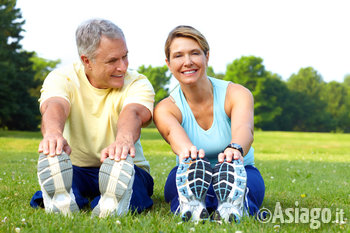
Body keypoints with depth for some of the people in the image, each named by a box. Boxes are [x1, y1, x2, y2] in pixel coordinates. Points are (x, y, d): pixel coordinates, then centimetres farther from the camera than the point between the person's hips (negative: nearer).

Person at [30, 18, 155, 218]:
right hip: (75, 170, 0)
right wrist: (53, 133, -56)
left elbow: (133, 113, -29)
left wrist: (124, 139, -57)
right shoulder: (62, 78, -4)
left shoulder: (137, 83, -5)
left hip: (124, 169, 0)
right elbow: (54, 106, -28)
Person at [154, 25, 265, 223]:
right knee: (194, 164, -36)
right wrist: (187, 150, -60)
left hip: (241, 174, 0)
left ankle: (234, 205, -66)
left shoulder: (238, 94, -10)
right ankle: (191, 205, -63)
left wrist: (235, 149, -59)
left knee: (231, 168, -37)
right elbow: (173, 133, -34)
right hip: (190, 178, 1)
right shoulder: (165, 109, -8)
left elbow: (243, 128, -33)